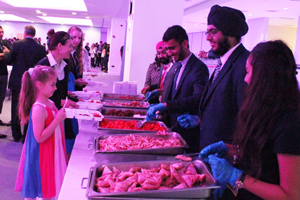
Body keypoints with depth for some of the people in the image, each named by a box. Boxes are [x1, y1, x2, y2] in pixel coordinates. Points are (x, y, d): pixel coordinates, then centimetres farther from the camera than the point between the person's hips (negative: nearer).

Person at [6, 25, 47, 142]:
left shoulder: (17, 45, -9)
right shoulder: (41, 48, -6)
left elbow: (9, 61, -3)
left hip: (17, 82, 0)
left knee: (16, 109, 13)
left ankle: (16, 135, 20)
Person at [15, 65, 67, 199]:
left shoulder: (49, 103, 4)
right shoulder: (38, 109, -24)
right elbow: (39, 137, -26)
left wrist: (62, 112, 6)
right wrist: (57, 120, -27)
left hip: (52, 153, 9)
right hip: (42, 157, -9)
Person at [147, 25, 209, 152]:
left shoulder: (199, 68, -15)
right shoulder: (174, 67, 11)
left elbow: (198, 99, -28)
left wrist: (165, 105, -33)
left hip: (186, 133, -7)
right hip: (170, 128, 7)